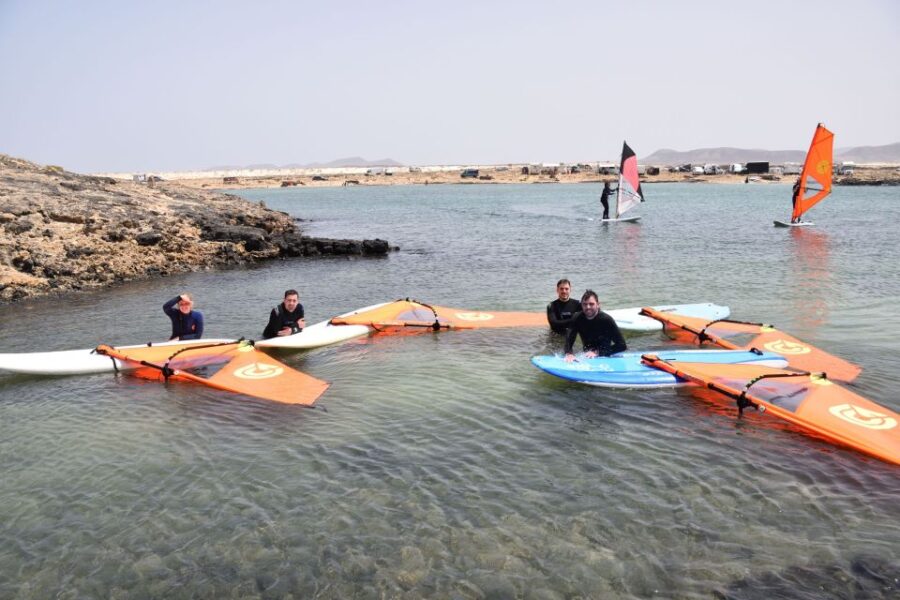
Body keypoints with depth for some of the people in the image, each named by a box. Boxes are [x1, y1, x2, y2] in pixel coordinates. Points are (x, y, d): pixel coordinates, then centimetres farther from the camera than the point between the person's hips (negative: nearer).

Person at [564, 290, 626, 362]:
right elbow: (569, 339, -15)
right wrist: (569, 354, -37)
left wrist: (597, 352, -23)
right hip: (586, 357, 2)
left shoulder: (607, 320, -16)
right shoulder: (578, 319, -6)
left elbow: (622, 345, -18)